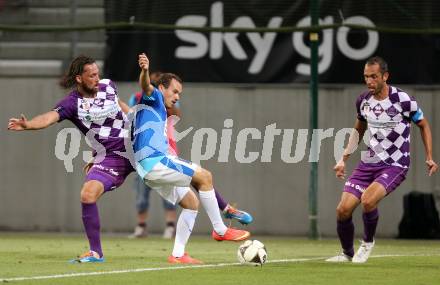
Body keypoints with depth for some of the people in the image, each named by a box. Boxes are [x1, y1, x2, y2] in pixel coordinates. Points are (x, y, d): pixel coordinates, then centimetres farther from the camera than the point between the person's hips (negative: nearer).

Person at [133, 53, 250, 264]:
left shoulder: (160, 112, 29)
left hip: (154, 167, 10)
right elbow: (145, 86, -24)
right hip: (153, 161, -10)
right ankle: (220, 230, -8)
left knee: (191, 203, 11)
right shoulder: (154, 98, 1)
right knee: (205, 176, -13)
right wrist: (145, 71, -44)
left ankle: (177, 255, 6)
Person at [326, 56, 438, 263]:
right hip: (368, 162, 5)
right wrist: (344, 159, 15)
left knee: (367, 201, -30)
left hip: (395, 165, -5)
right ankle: (347, 253, 17)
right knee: (343, 210, -7)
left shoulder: (403, 100, -13)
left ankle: (367, 243, -1)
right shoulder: (363, 100, 2)